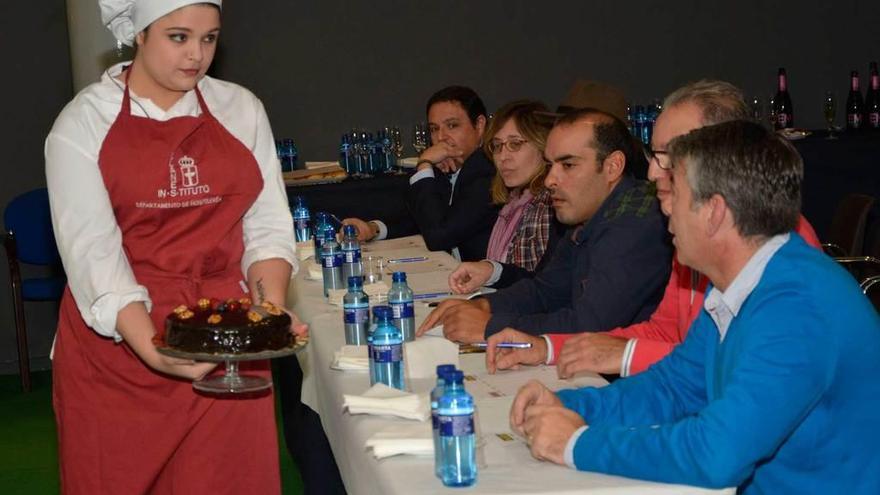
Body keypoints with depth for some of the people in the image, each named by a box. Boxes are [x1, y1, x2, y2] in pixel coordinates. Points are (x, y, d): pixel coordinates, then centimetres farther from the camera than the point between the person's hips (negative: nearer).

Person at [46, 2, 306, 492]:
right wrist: (154, 351, -22)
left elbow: (267, 225, 8)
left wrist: (272, 309, -11)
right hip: (116, 344, -2)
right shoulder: (83, 124, -2)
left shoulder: (242, 109, 8)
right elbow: (93, 253, -10)